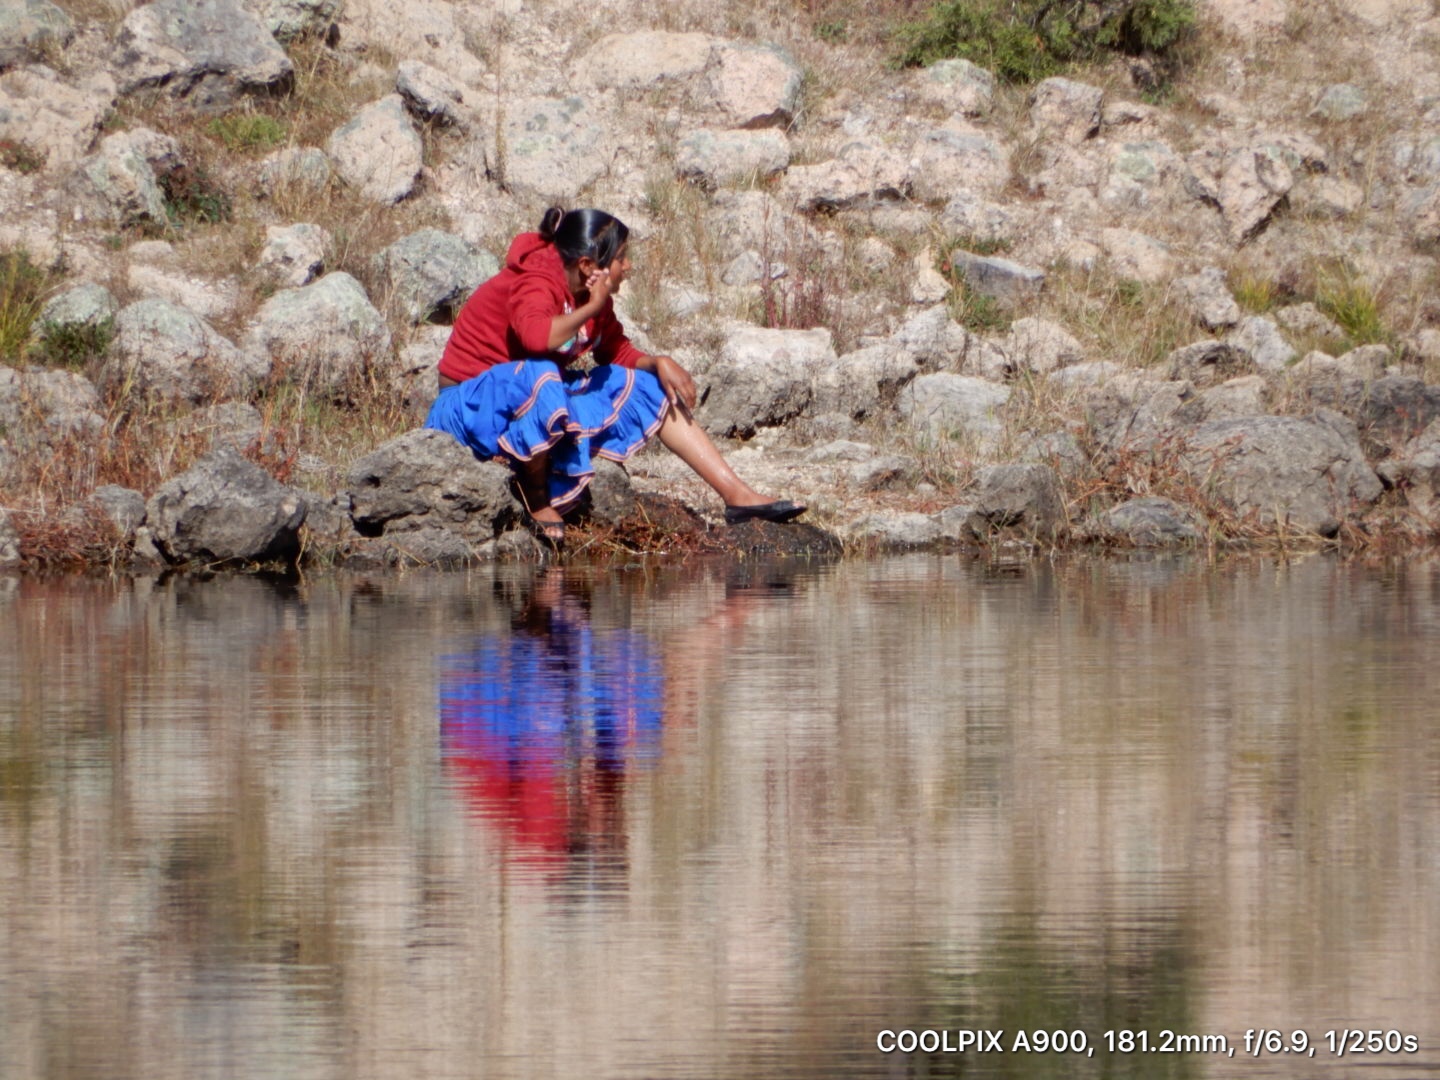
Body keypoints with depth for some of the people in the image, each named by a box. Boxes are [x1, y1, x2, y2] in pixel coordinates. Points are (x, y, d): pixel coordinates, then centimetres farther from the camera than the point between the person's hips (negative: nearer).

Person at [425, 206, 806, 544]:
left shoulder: (592, 296, 3)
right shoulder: (536, 282, -24)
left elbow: (619, 353, 15)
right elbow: (536, 335, -46)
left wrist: (658, 363, -6)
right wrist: (591, 309, -29)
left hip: (540, 404, 10)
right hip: (472, 402, -10)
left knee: (649, 387, 6)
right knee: (540, 376, -42)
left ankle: (737, 495, 3)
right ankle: (536, 502, -23)